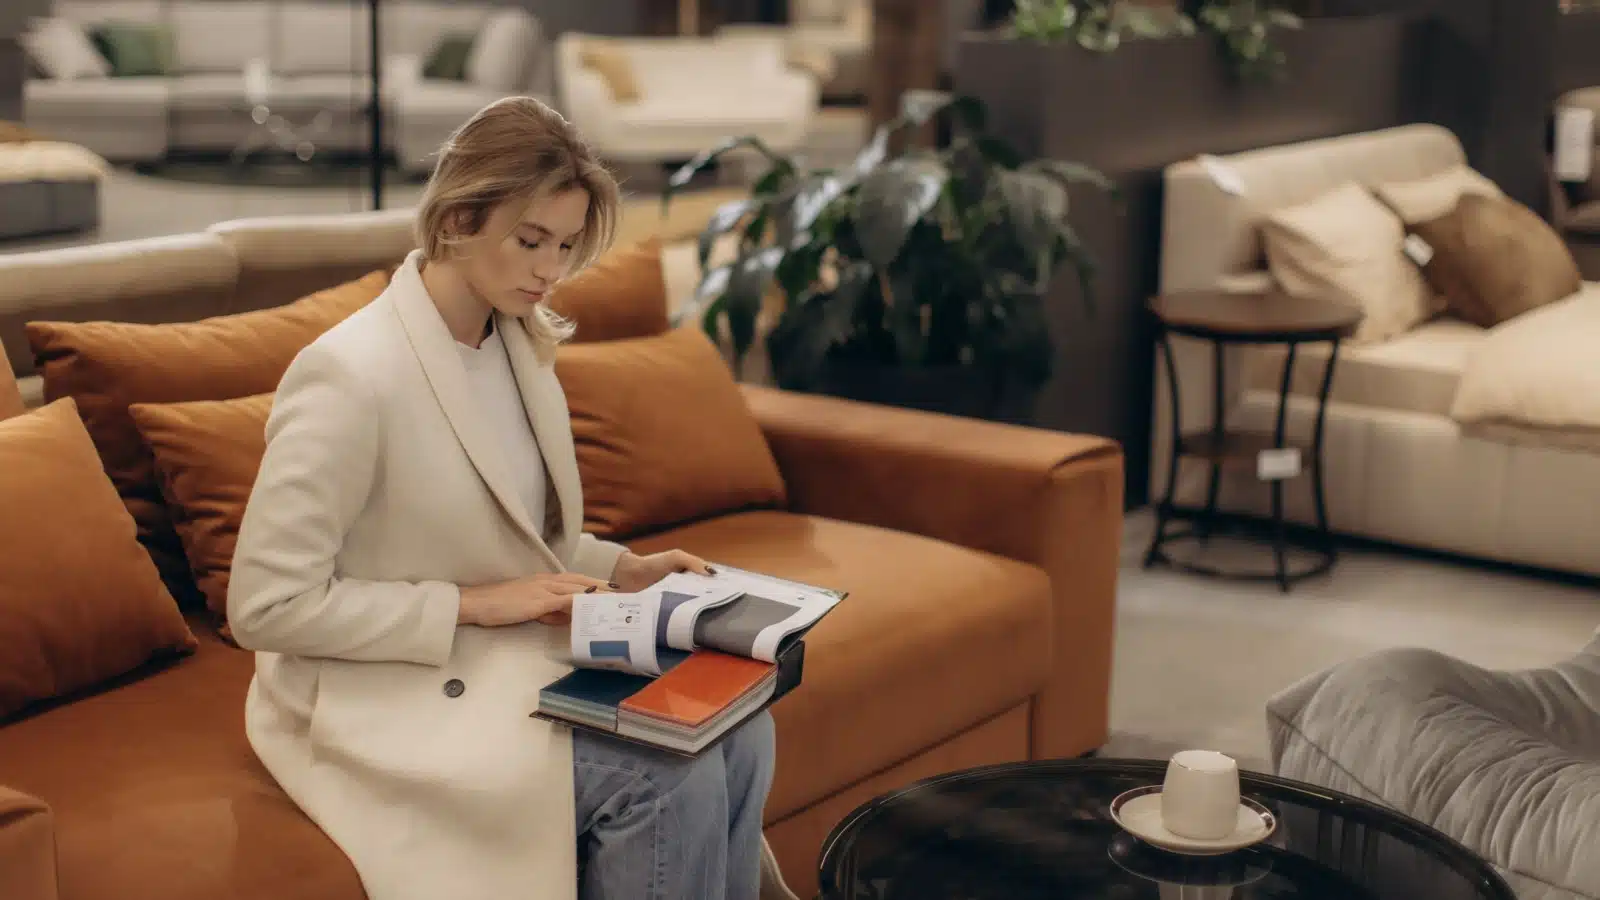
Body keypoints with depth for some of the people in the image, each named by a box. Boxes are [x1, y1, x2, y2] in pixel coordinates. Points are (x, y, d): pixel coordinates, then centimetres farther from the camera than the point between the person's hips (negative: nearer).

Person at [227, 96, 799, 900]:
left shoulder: (520, 344, 3)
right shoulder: (353, 375, -21)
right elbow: (266, 605, -20)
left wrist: (619, 569, -3)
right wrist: (474, 602, -20)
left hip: (516, 653, 7)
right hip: (388, 693, -7)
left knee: (735, 728, -15)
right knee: (670, 777, -23)